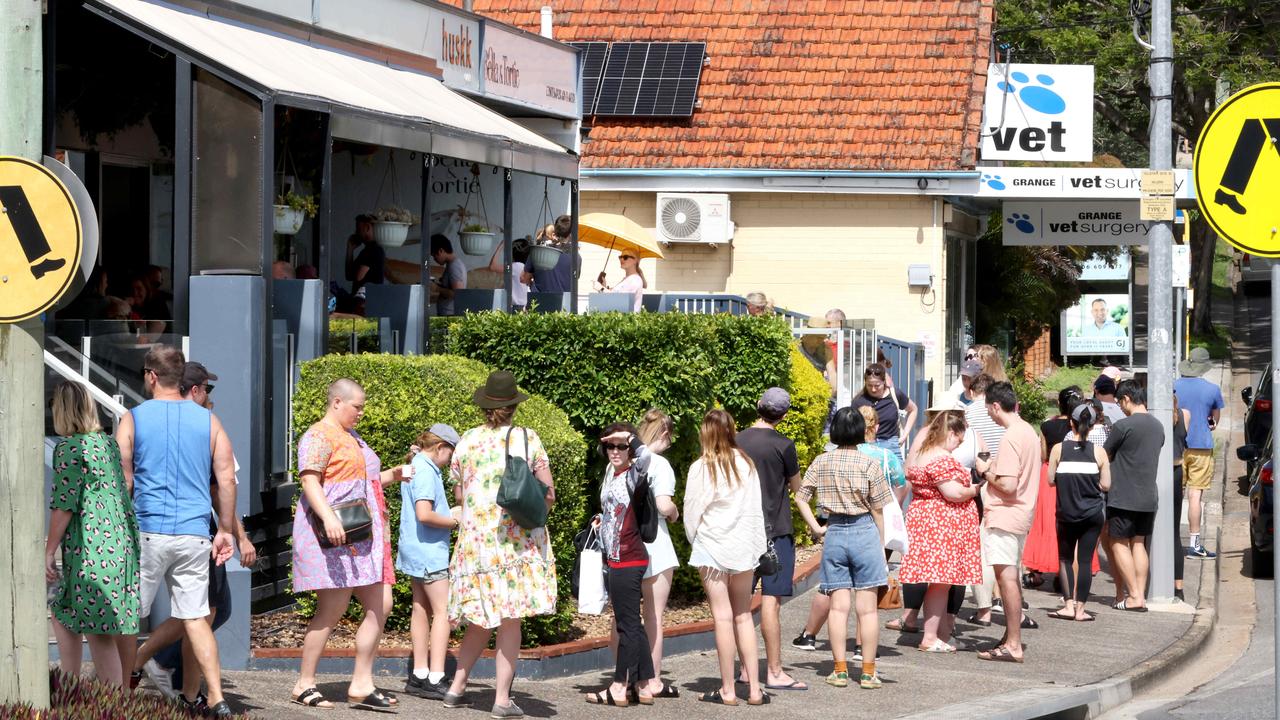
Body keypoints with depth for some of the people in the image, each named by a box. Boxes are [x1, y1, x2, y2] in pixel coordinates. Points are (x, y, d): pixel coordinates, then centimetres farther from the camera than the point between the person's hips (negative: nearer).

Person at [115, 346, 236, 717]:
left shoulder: (133, 419, -1)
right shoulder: (208, 421, 6)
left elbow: (122, 481, 0)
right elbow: (227, 479, 4)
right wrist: (224, 530, 11)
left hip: (148, 530, -3)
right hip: (195, 534, 3)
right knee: (195, 617, 5)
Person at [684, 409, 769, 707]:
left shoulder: (702, 468, -9)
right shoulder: (746, 464, 2)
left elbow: (691, 513, -3)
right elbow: (755, 510, 5)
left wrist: (695, 541, 14)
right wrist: (758, 546, 12)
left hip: (712, 546, -4)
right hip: (744, 546, 4)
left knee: (723, 617, -1)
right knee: (743, 615, 12)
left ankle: (727, 690, 2)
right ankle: (754, 688, 8)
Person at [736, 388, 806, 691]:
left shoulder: (737, 441, 3)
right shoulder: (782, 445, -11)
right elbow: (796, 486, 2)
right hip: (775, 529, -5)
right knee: (771, 600, -6)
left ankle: (748, 666, 14)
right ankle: (774, 672, -6)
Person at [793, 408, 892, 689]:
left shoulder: (821, 462, 1)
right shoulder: (869, 464, -8)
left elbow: (800, 497, 0)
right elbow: (878, 510, -3)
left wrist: (815, 528, 7)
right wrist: (881, 545, 6)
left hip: (834, 533, 2)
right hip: (864, 532, -2)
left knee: (838, 607, 7)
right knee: (867, 608, 3)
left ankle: (840, 669, 7)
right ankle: (868, 672, 5)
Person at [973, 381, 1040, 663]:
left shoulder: (1011, 437, -19)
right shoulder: (1028, 431, 11)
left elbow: (1008, 485, -23)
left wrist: (986, 471, -8)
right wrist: (994, 468, 12)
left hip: (1004, 515, -10)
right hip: (1021, 512, 10)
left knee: (1006, 577, -7)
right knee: (1011, 577, 18)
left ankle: (1013, 646, -7)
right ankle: (1012, 636, 26)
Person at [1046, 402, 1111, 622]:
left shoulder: (1058, 449, -5)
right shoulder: (1098, 452, -6)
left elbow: (1051, 480, -5)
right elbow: (1106, 485, -5)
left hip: (1066, 513, 0)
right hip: (1093, 513, 0)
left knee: (1065, 558, 14)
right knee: (1085, 560, 4)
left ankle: (1069, 605, 3)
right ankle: (1080, 609, 2)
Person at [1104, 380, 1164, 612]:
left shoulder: (1123, 426, -15)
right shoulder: (1158, 427, 8)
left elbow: (1105, 455, -5)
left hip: (1123, 496, -7)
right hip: (1148, 497, 7)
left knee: (1119, 544, 1)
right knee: (1138, 543, 11)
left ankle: (1134, 596, -5)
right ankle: (1140, 595, 7)